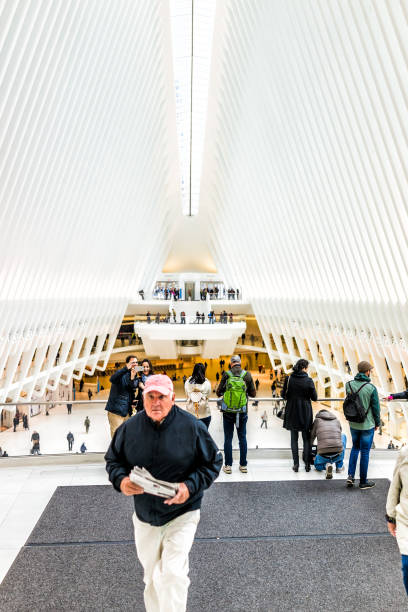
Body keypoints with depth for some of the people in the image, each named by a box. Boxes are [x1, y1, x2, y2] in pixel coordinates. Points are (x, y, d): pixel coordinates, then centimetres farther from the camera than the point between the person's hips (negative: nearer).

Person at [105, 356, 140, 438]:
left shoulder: (135, 377, 11)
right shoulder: (122, 374, -10)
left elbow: (133, 390, 1)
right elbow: (112, 379, -31)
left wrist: (132, 378, -18)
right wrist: (126, 368, -40)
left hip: (127, 411, 7)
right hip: (115, 410, -6)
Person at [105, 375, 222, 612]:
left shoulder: (192, 427, -14)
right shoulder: (130, 428, -8)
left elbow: (213, 463, -5)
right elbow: (113, 460, 6)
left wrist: (190, 486, -19)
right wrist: (121, 479, -15)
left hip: (181, 514, -3)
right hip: (144, 517, 3)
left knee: (172, 574, -12)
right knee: (152, 577, 20)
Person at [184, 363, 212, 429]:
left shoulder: (188, 382, -3)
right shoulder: (206, 383, -8)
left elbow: (187, 395, 1)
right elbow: (207, 396, 2)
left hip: (190, 413, 2)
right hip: (204, 414, -2)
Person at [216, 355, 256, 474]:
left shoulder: (226, 375, -7)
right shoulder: (247, 375, -3)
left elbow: (218, 393, -1)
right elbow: (253, 394, 3)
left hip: (228, 412, -1)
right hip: (242, 412, 1)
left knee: (228, 438, 7)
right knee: (242, 438, 12)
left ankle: (228, 465, 10)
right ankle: (243, 465, 17)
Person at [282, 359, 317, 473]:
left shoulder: (289, 379, -6)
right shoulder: (309, 380, -11)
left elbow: (283, 395, 0)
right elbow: (314, 398, -5)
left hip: (292, 412, 1)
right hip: (305, 413, -1)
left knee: (294, 439, 9)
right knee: (306, 439, 11)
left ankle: (296, 464, 8)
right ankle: (307, 464, 11)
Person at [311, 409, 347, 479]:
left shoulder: (317, 420, 13)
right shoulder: (337, 420, 19)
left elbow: (311, 437, 20)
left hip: (323, 456, -1)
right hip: (338, 455, 1)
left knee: (317, 465, 36)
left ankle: (326, 465, -2)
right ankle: (339, 466, 26)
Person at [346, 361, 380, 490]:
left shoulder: (349, 385, -6)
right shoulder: (371, 388, -18)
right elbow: (376, 407, -9)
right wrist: (377, 423, 5)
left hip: (353, 424, 4)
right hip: (367, 425, -4)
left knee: (355, 448, 21)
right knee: (365, 452, 8)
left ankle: (351, 475, 11)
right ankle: (363, 481, 19)